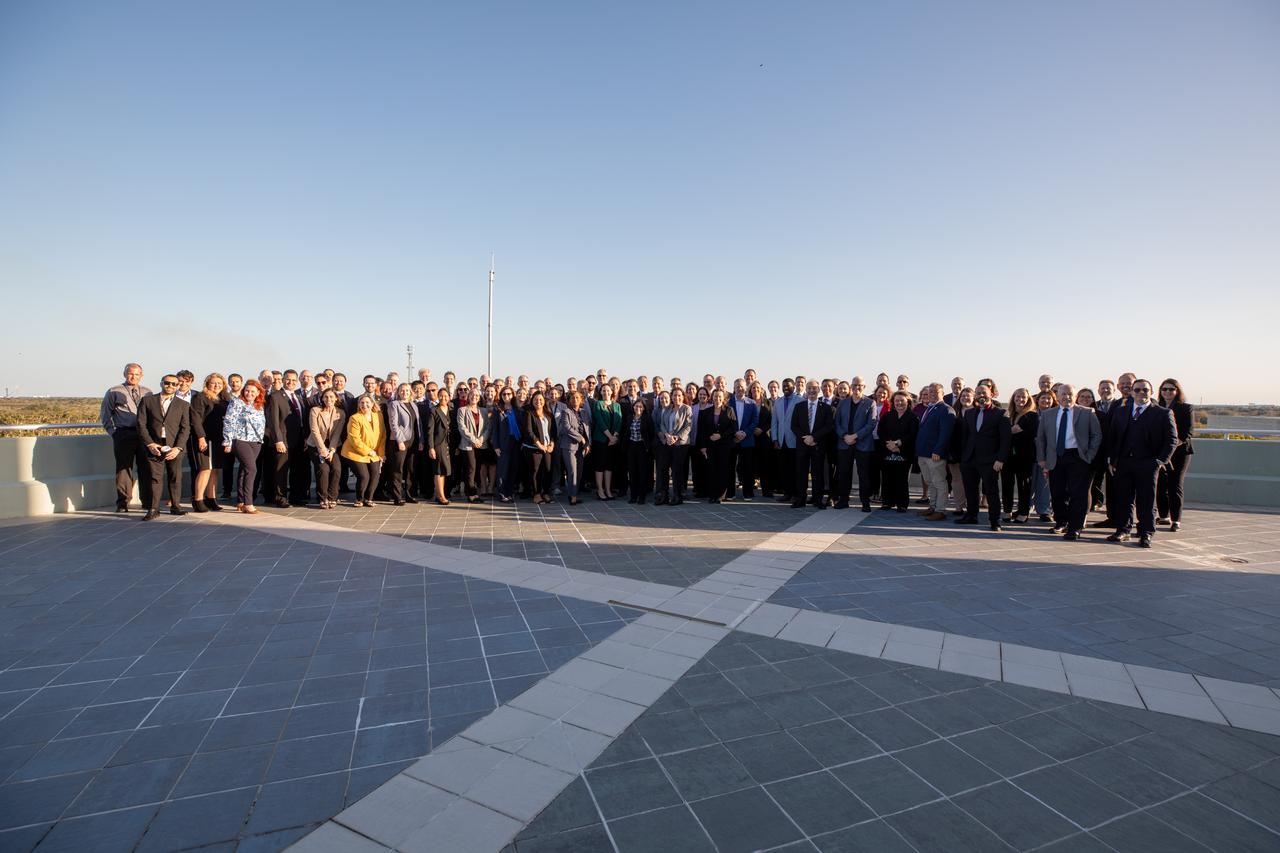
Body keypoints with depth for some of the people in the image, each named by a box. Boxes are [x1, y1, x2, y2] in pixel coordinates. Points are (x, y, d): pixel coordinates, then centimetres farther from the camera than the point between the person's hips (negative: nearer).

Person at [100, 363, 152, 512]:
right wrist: (113, 431, -2)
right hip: (124, 436, -3)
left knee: (146, 468, 4)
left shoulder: (148, 393, 14)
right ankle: (122, 503, 8)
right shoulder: (114, 392, 5)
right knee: (124, 469, 0)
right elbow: (105, 414, 7)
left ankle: (147, 501, 12)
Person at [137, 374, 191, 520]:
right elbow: (141, 424, 2)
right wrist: (149, 444, -8)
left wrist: (177, 448, -8)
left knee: (175, 477, 5)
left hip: (174, 447, 1)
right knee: (155, 477, -2)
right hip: (154, 446, -1)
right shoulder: (147, 400, 8)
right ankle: (153, 509, 2)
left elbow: (185, 428, 2)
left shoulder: (183, 405, 8)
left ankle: (175, 506, 16)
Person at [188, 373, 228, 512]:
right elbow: (196, 419, -10)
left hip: (217, 440, 6)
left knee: (213, 469, 6)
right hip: (204, 439, -6)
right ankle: (198, 501, -4)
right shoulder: (200, 397, -3)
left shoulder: (222, 399, 16)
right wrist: (201, 437, -18)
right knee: (205, 469, -10)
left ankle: (211, 500, 10)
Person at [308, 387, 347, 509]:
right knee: (323, 469, -22)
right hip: (317, 446, -2)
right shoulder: (315, 410, -3)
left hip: (333, 447, 2)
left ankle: (332, 498, -7)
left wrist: (331, 451, -13)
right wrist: (323, 450, -15)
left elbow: (337, 434, -3)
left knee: (337, 469, -20)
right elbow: (315, 432, -9)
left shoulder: (340, 413, 2)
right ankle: (323, 499, -8)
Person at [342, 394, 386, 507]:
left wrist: (380, 453, -1)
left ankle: (368, 499, 12)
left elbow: (383, 436, 5)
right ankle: (359, 500, 12)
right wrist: (368, 451, -14)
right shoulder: (355, 418, -13)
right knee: (364, 476, -12)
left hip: (374, 454, 5)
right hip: (356, 454, -5)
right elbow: (354, 439, -17)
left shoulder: (379, 416, 2)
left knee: (375, 475, -7)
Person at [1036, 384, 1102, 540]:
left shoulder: (1087, 413, 4)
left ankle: (1074, 529, 3)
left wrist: (1089, 456, -4)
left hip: (1078, 457, -2)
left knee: (1078, 494, -3)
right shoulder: (1047, 414, 11)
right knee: (1057, 493, 7)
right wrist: (1042, 460, 7)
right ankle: (1061, 522, 25)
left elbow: (1097, 435, 4)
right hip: (1055, 458, 3)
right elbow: (1040, 438, 13)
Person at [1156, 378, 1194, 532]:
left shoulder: (1186, 408, 1)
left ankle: (1176, 521, -1)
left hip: (1179, 452, -3)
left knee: (1175, 485, -6)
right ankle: (1164, 516, 17)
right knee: (1160, 485, 5)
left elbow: (1187, 433, -6)